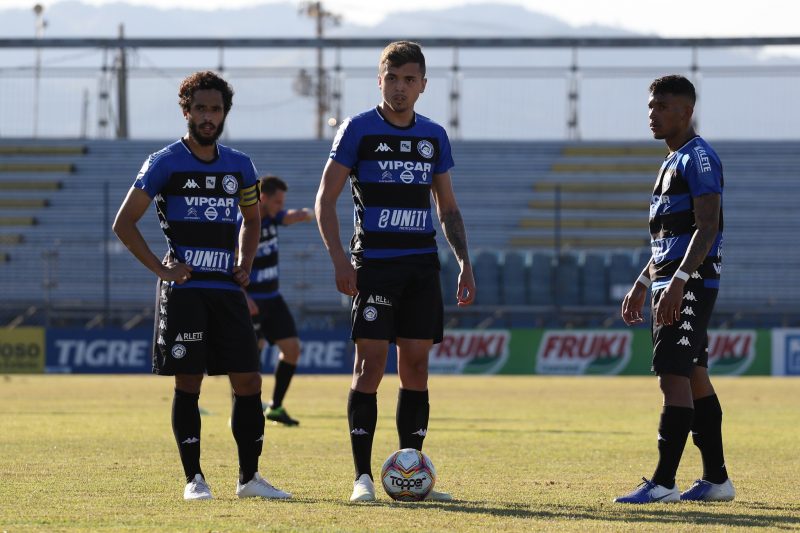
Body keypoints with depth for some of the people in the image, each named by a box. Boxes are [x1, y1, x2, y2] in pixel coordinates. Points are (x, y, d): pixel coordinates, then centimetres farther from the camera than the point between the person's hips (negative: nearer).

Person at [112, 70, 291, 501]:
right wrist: (161, 269, -9)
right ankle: (194, 478, 3)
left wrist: (246, 264, 12)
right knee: (188, 383, -4)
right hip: (184, 289, -4)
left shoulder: (238, 166, 12)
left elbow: (251, 219, 28)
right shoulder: (165, 163, -2)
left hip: (227, 289, 4)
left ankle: (249, 477, 8)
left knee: (248, 381, 0)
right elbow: (124, 223, -3)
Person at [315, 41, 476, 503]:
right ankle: (363, 477, -5)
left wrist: (465, 264, 9)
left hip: (422, 265, 4)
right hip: (373, 263, -4)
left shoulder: (433, 136, 12)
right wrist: (340, 259, -13)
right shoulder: (359, 130, -1)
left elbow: (448, 208, 19)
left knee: (416, 366, 3)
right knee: (370, 364, -8)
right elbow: (326, 199, -2)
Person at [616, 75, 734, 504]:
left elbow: (707, 226, -20)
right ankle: (716, 479, 15)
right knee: (694, 378, 11)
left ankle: (663, 483, -17)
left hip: (690, 284, -11)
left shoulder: (697, 157, -11)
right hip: (669, 282, 11)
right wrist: (643, 283, 25)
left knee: (673, 376, -14)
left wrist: (678, 281, -27)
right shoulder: (673, 161, 20)